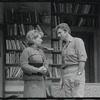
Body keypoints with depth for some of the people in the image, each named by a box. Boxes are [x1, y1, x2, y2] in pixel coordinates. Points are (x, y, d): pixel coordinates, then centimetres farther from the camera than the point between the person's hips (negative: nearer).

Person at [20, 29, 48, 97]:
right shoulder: (27, 50, -8)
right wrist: (38, 70, -22)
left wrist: (45, 69, -14)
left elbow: (45, 63, 10)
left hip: (40, 80, 6)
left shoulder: (40, 51, 12)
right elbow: (24, 65, -15)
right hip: (31, 81, -6)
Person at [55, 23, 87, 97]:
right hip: (66, 75, 7)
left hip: (76, 72, -7)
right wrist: (63, 79, 15)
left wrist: (79, 74, -19)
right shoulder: (65, 47, 23)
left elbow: (83, 58, -10)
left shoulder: (77, 41, 1)